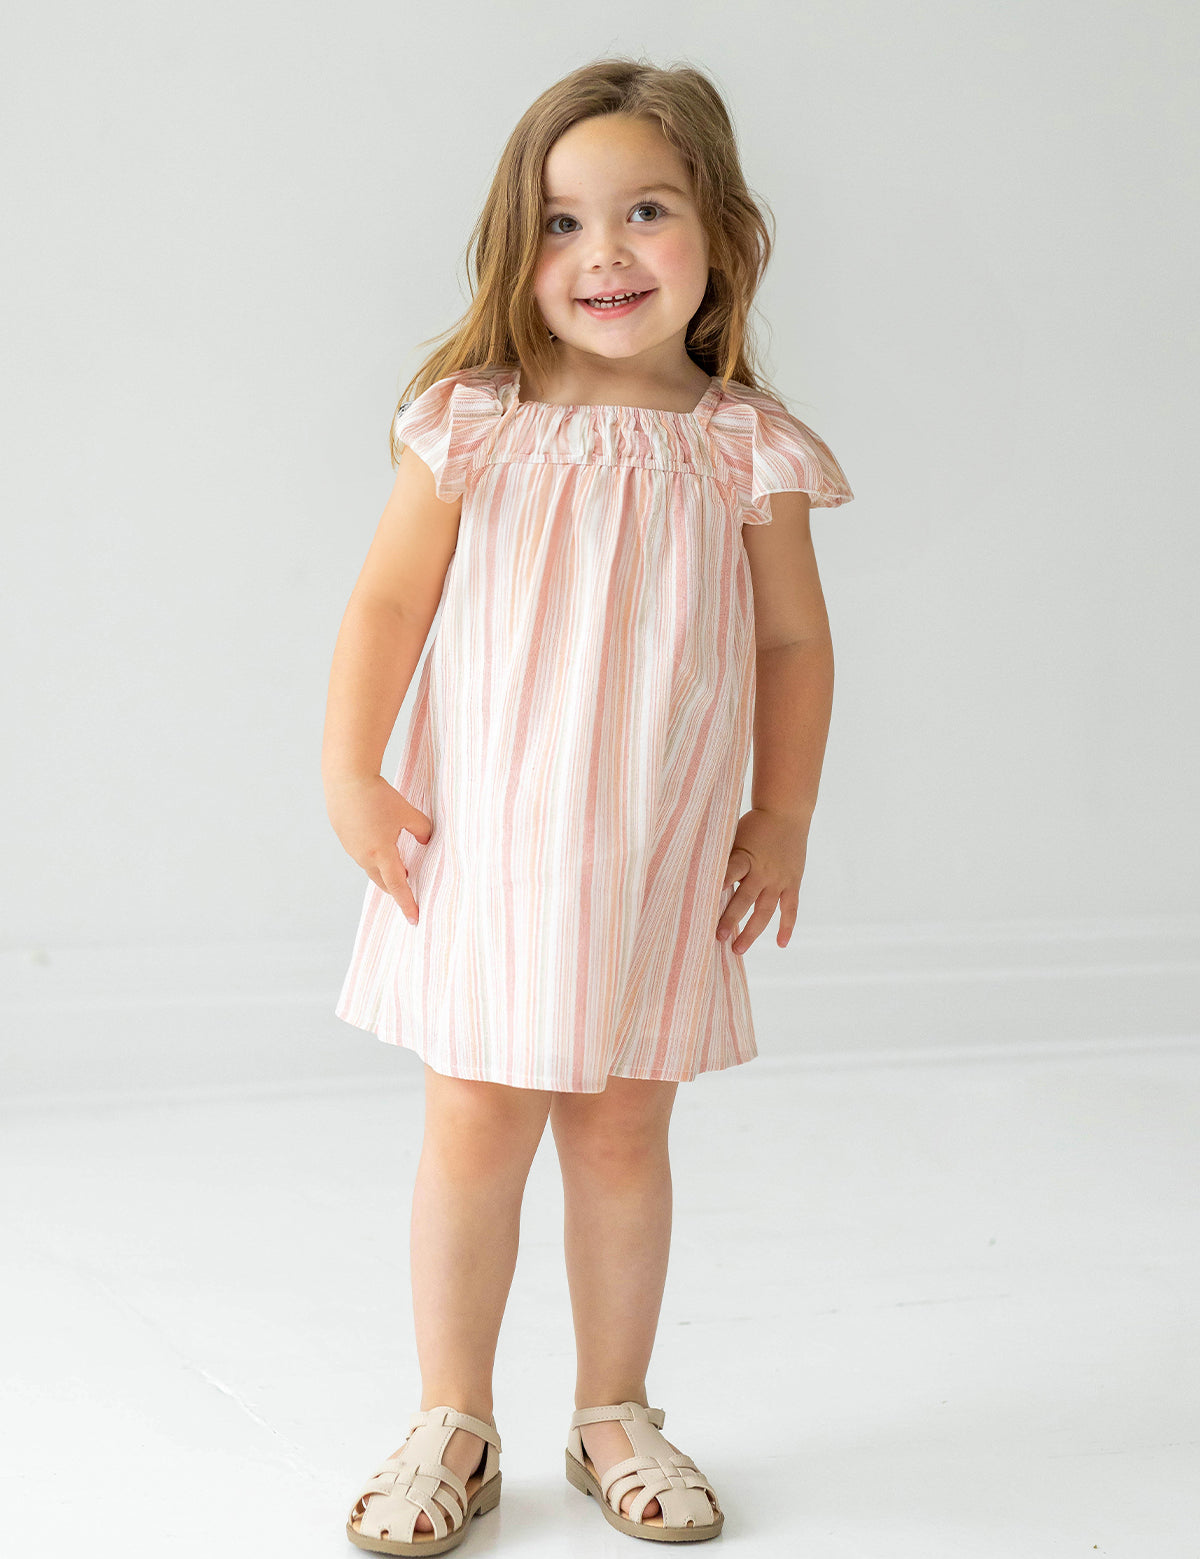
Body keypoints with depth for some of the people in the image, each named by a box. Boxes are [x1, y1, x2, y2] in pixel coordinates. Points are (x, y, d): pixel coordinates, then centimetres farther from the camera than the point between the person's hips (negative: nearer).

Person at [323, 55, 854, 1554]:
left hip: (660, 861, 1)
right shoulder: (473, 423, -6)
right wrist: (349, 772, -5)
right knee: (474, 1127, 4)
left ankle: (613, 1414, 27)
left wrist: (782, 819, 4)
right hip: (483, 839, -1)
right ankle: (453, 1424, 19)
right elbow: (388, 600, -1)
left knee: (621, 1135, 10)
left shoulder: (746, 448, -3)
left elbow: (793, 642, 5)